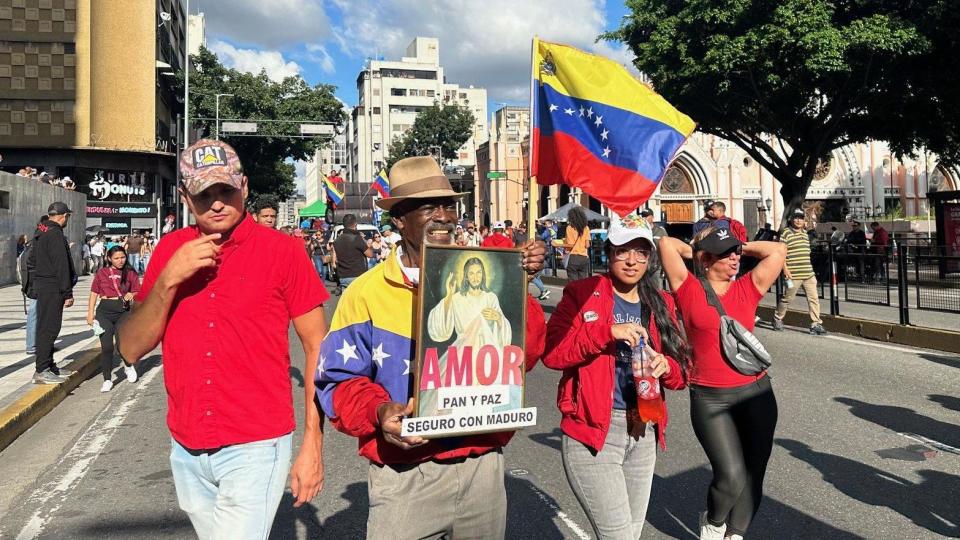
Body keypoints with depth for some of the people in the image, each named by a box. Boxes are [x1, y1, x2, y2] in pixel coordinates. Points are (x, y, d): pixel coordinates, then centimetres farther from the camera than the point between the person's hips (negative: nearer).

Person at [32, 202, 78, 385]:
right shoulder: (56, 235, -16)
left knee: (45, 326, 15)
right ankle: (42, 371, -7)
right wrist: (68, 293, -18)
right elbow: (61, 266, -20)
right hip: (52, 288, -10)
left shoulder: (40, 233, 16)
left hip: (41, 284, 10)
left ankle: (49, 366, 23)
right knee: (49, 327, -8)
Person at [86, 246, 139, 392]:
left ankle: (128, 365, 24)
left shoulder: (130, 273, 6)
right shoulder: (102, 273, 7)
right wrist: (90, 312, 5)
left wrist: (132, 295, -14)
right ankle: (107, 380, 10)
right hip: (104, 311, 1)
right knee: (106, 347, -1)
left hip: (123, 311, -1)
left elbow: (138, 292, 8)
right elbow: (94, 293, 10)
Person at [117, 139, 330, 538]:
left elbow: (317, 348, -5)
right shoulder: (170, 251, 3)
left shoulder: (283, 251, -8)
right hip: (186, 452, 4)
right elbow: (131, 350, 0)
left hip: (255, 449, -4)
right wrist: (169, 279, -15)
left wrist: (312, 445, -8)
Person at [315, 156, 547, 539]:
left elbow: (521, 357, -4)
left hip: (483, 467, 3)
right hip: (405, 476, -3)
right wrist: (378, 413, -22)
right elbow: (340, 381, -3)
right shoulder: (367, 293, -4)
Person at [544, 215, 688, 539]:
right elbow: (551, 352, -18)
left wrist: (666, 366, -13)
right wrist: (608, 330, -27)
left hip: (643, 434, 6)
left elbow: (681, 372, 10)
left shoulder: (661, 303, 9)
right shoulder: (581, 294, -7)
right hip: (593, 430, -6)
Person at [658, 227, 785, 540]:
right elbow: (666, 244, -10)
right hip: (710, 399, -4)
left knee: (753, 474, 9)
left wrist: (742, 248, 12)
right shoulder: (689, 291, -3)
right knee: (731, 477, -10)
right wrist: (691, 251, 8)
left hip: (756, 392, 4)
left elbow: (778, 251, 3)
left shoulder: (747, 289, 7)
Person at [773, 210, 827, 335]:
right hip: (794, 274, -6)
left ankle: (816, 324, 4)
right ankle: (778, 318, 25)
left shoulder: (805, 234, 16)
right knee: (788, 298, 5)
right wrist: (785, 269, -17)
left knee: (814, 298, 0)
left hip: (809, 273, 6)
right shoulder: (786, 233, -6)